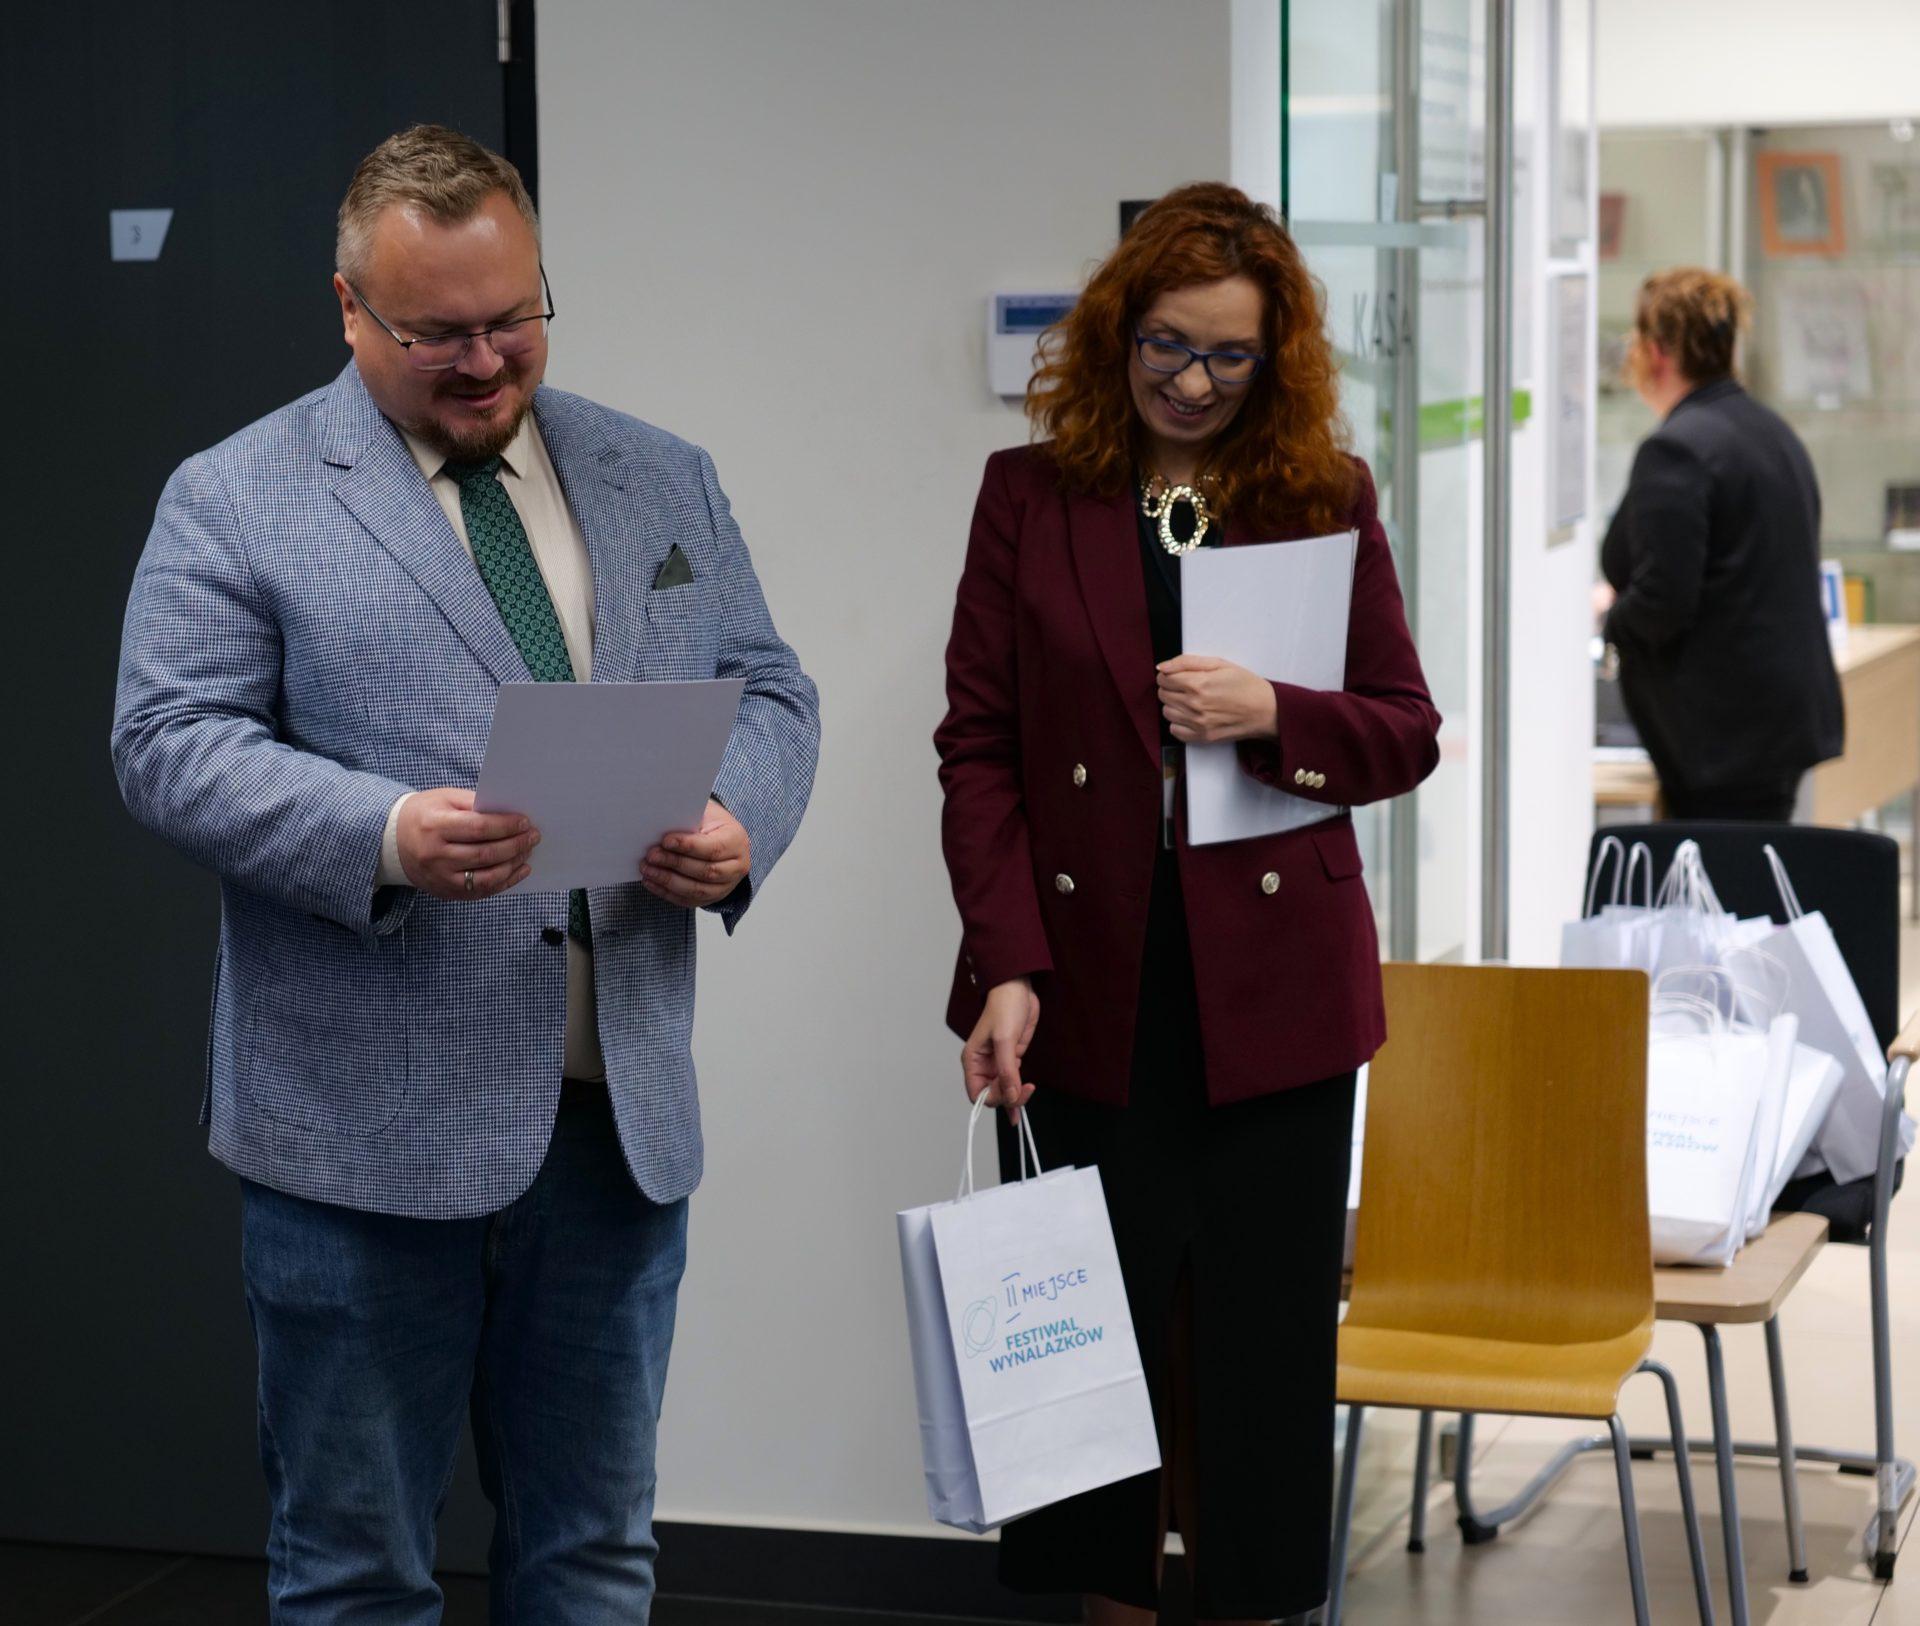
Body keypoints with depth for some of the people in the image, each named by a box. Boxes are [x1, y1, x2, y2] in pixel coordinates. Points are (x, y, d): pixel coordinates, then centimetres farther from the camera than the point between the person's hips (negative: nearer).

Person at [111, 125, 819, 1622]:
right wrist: (382, 835, -24)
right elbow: (170, 742, -8)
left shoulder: (664, 482, 12)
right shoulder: (235, 501, -1)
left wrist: (740, 822, -9)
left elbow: (770, 694, 14)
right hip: (366, 1131, -4)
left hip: (623, 1112, 4)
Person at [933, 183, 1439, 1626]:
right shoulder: (1031, 494, 3)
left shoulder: (1329, 498, 5)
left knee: (1265, 1331, 3)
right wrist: (1006, 965, -10)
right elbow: (979, 742, 0)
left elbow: (1409, 735, 6)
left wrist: (1274, 716, -14)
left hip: (1274, 988, 0)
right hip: (1097, 983, 0)